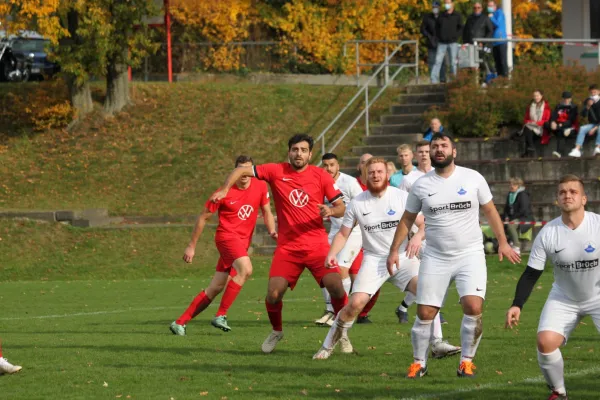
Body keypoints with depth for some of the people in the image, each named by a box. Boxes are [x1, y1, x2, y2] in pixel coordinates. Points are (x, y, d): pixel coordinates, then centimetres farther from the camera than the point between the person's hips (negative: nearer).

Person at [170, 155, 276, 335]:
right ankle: (220, 315, -26)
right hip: (227, 235, -5)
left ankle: (180, 323, 14)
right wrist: (191, 246, 3)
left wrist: (272, 230, -6)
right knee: (245, 268, -32)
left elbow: (267, 212, 16)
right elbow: (203, 218, 1)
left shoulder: (260, 187, 3)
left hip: (243, 242, 5)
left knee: (215, 289, 5)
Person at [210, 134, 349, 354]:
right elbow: (241, 170, 4)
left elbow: (341, 207, 3)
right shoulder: (276, 171, -1)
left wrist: (331, 211, -20)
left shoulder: (321, 176, 0)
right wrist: (224, 190, -13)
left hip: (317, 245, -1)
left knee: (336, 287, -18)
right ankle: (277, 331, 23)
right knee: (273, 294, -9)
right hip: (287, 247, 1)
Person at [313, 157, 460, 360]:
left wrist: (417, 237, -23)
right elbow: (343, 233, 7)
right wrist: (332, 254, -10)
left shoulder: (402, 197, -3)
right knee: (356, 303, -17)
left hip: (403, 257, 0)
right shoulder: (357, 203, 0)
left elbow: (423, 223, -1)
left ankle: (437, 344, -15)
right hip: (374, 259, 0)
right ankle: (329, 343, 5)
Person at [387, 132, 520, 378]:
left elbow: (489, 211, 9)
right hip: (435, 258, 1)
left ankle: (466, 361, -3)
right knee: (425, 314, -1)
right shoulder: (421, 185, 1)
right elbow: (407, 219, 11)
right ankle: (418, 363, 18)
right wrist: (394, 250, 7)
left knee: (473, 307, -18)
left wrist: (502, 242, 5)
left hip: (470, 255, -1)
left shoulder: (473, 179, -1)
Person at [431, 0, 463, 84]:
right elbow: (437, 27, 21)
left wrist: (455, 37, -8)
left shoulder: (457, 16, 5)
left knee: (453, 62, -1)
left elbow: (461, 28, 3)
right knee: (438, 61, -5)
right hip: (442, 43, 2)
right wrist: (438, 37, 7)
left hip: (453, 43, -2)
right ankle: (434, 80, -8)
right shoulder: (441, 16, 13)